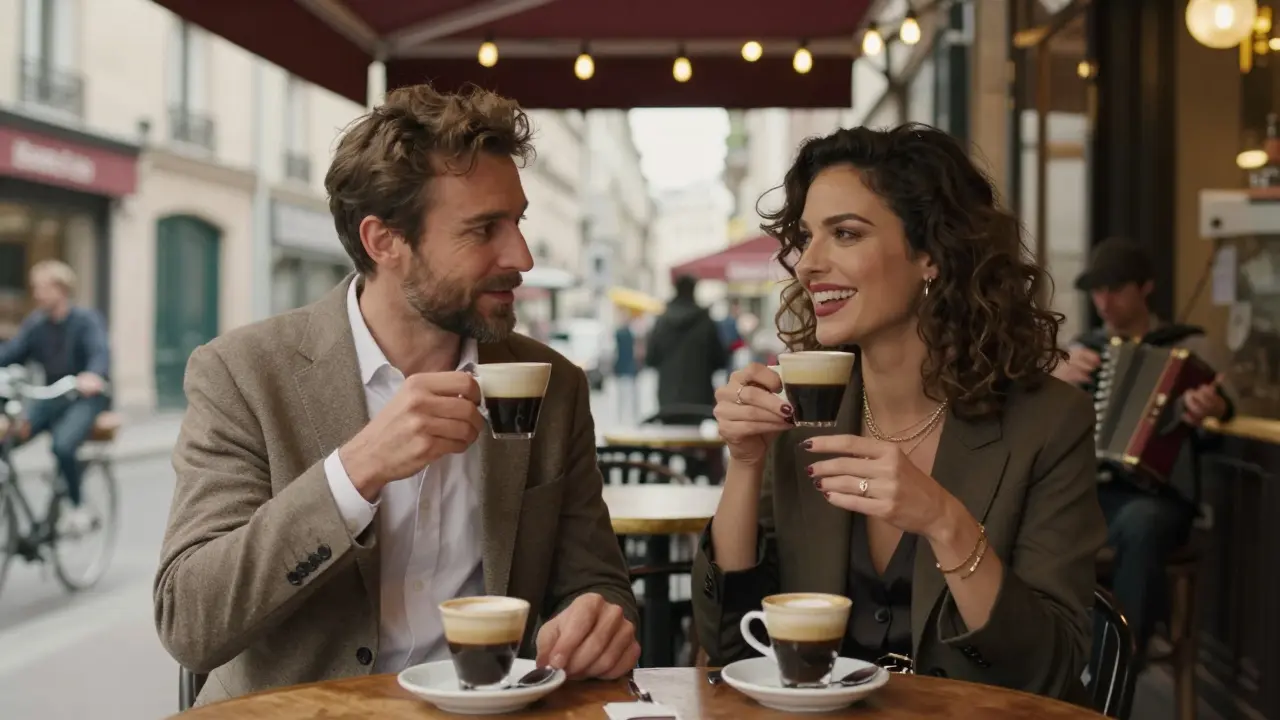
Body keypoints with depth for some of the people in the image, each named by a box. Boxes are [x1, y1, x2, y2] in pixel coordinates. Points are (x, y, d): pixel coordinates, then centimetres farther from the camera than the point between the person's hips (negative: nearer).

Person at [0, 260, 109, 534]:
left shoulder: (86, 319, -8)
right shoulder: (35, 324, 7)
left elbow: (101, 351, -26)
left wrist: (94, 375, -49)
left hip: (85, 398, -5)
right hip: (50, 398, 5)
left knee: (63, 445, -30)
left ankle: (77, 508, -9)